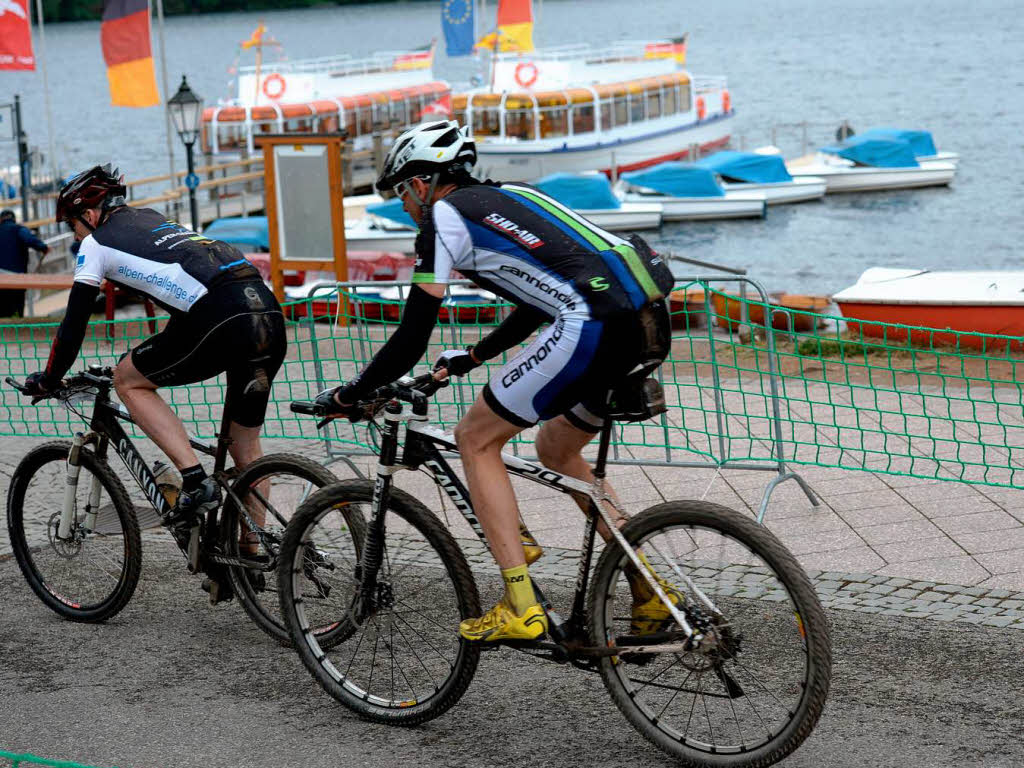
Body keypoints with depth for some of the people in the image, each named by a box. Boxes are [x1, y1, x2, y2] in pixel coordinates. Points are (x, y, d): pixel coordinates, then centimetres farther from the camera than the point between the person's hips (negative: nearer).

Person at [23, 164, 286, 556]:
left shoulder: (97, 244, 14)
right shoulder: (154, 220, 35)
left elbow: (75, 322, 14)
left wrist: (48, 380, 28)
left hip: (221, 320, -7)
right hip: (271, 315, 7)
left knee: (128, 381, 14)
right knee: (246, 444, 19)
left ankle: (195, 480, 0)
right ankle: (251, 553, 23)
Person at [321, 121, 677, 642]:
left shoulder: (444, 214, 5)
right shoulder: (507, 196, 30)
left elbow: (413, 337, 3)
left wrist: (347, 396, 16)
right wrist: (473, 356, 49)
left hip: (598, 323, -9)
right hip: (650, 322, 9)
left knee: (476, 439, 6)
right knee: (556, 450, 26)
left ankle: (520, 608, -1)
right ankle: (649, 592, 22)